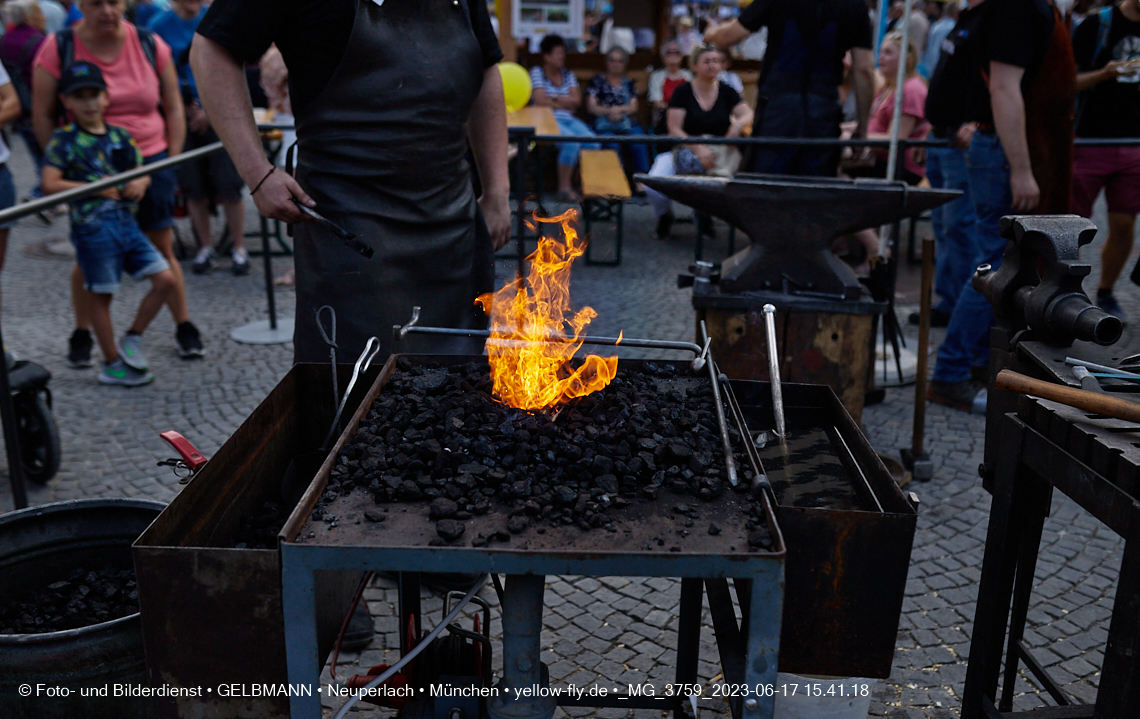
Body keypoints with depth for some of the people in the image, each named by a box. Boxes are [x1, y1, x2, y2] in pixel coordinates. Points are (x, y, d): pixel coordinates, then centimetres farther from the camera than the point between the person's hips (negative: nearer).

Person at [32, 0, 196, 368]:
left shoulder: (150, 45, 1)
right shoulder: (58, 48, -4)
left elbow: (174, 109, 7)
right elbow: (42, 117, 0)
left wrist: (172, 163, 2)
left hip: (149, 161, 1)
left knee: (163, 250, 5)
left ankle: (184, 327, 19)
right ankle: (81, 334, 22)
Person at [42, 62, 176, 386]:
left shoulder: (121, 136, 11)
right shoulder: (63, 140, -3)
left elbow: (142, 172, 18)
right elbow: (50, 184, -11)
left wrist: (140, 183, -6)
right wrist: (97, 188, -17)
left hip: (126, 222, 5)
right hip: (92, 226, -5)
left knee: (166, 279, -1)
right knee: (101, 296, 3)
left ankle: (132, 339, 16)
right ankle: (112, 365, 15)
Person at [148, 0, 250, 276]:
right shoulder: (159, 24, 2)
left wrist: (208, 110, -8)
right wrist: (184, 105, -11)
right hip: (182, 116, 1)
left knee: (228, 185, -5)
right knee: (193, 187, 5)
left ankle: (239, 248, 8)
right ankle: (206, 247, 19)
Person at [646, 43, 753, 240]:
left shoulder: (726, 92, 8)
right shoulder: (683, 92, -1)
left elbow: (749, 114, -1)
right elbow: (674, 129, -8)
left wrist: (739, 123, -27)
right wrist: (698, 149, -23)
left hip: (720, 154, 3)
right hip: (685, 152, -2)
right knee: (654, 187, -31)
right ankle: (665, 216, 8)